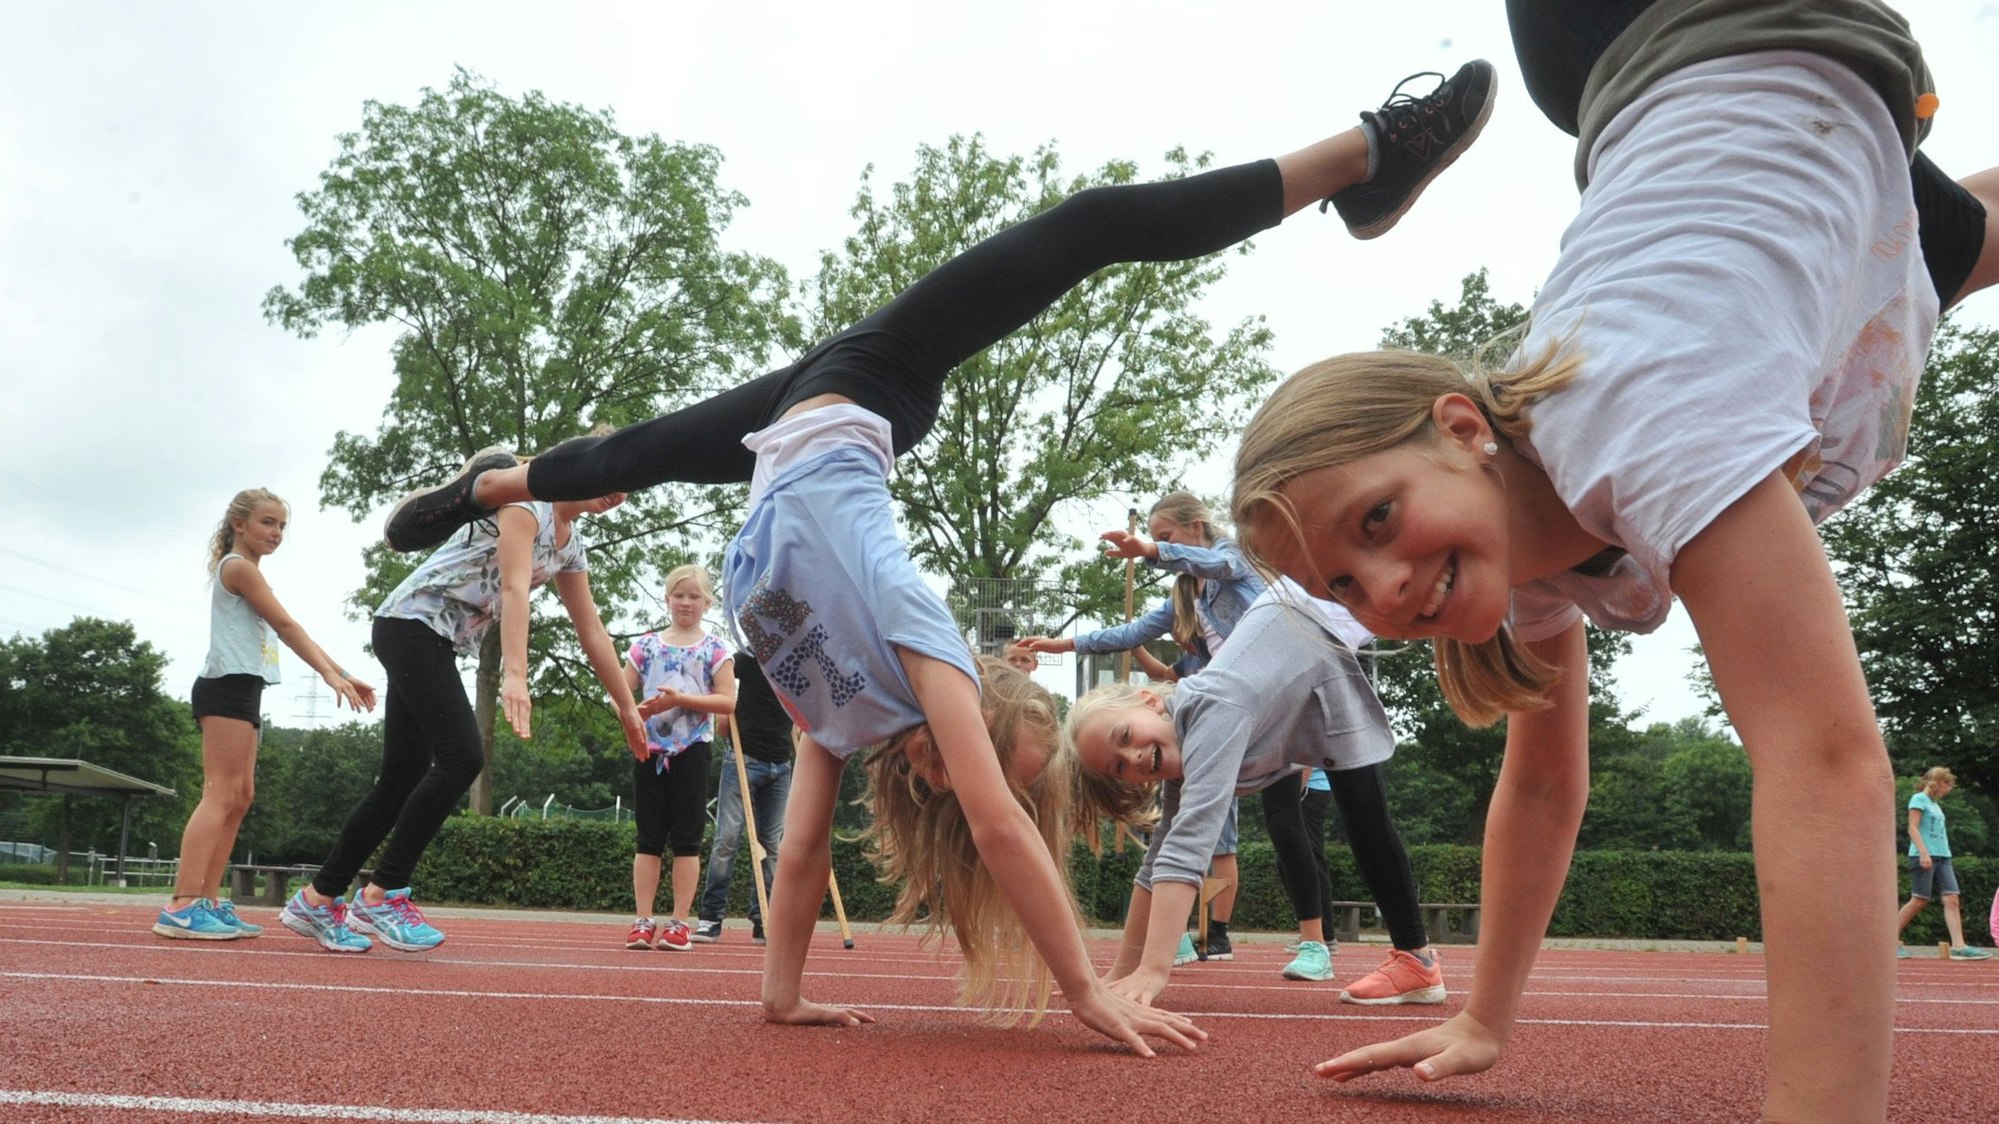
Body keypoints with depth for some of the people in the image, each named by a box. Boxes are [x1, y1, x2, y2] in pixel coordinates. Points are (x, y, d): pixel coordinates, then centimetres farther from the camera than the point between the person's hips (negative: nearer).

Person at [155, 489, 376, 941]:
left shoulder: (248, 572, 25)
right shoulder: (239, 567, -5)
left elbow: (284, 632, 19)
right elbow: (286, 626, -13)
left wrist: (341, 673, 12)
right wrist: (331, 674, -17)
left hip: (241, 691, 10)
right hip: (228, 685, -10)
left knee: (240, 796, 8)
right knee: (221, 794, -15)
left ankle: (208, 901, 8)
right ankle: (183, 906, -20)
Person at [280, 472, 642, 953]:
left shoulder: (569, 543, 13)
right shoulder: (527, 500, -13)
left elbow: (593, 632, 17)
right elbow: (514, 589, -27)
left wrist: (627, 707, 17)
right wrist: (515, 676, -38)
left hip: (436, 642, 9)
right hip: (411, 622, -9)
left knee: (403, 778, 6)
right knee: (462, 757, -18)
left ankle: (316, 899, 15)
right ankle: (381, 895, -11)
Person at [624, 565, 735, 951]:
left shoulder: (714, 649, 2)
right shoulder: (645, 645, 9)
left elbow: (729, 701, -7)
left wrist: (680, 699, -17)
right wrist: (635, 709, -17)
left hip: (692, 749, -2)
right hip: (649, 747, 2)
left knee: (687, 838, 1)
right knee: (648, 836, 3)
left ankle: (680, 922, 5)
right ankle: (643, 921, 6)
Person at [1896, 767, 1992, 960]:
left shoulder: (1935, 805, 22)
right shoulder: (1919, 799, -3)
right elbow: (1913, 829, -11)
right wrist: (1924, 853, -20)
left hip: (1942, 857, 8)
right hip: (1924, 857, -8)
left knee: (1952, 899, -5)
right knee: (1919, 900, -7)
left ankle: (1959, 946, -12)